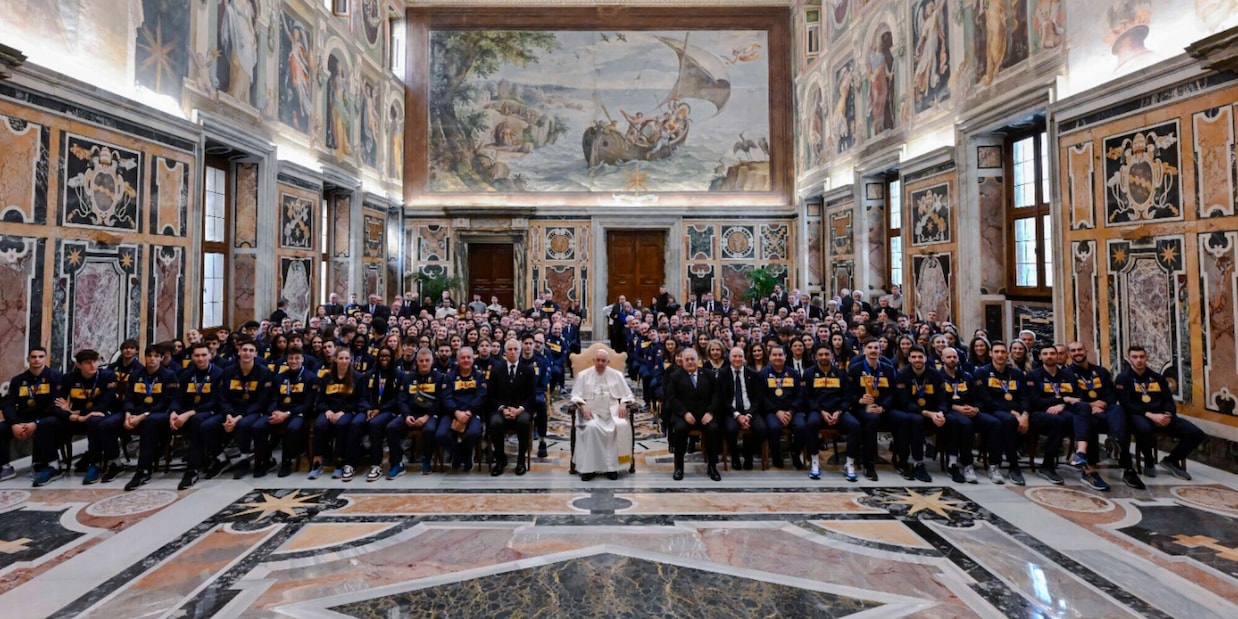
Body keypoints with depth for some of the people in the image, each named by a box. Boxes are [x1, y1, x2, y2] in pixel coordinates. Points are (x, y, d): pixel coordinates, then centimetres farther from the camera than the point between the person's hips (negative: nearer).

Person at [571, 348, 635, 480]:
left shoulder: (617, 375, 14)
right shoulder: (583, 375, 12)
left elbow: (627, 395, 14)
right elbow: (576, 396, 7)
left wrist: (623, 405, -8)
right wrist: (583, 407, -13)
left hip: (612, 411, 1)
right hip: (591, 411, -1)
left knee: (620, 426, -32)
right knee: (591, 427, -35)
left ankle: (612, 467, -23)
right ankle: (589, 467, -27)